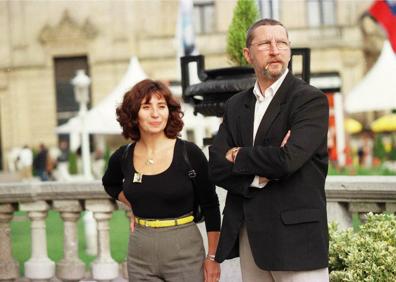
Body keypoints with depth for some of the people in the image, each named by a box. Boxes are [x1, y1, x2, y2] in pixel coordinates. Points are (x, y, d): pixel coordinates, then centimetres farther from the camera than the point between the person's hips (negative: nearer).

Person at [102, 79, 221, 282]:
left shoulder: (189, 154, -8)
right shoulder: (123, 157, 2)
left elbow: (210, 207, -2)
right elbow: (110, 184, 26)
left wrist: (212, 257, -4)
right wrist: (133, 207, 10)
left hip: (184, 252, -3)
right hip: (140, 255, 3)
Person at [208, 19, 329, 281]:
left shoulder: (311, 99, -6)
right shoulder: (236, 105, 12)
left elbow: (288, 159, -20)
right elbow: (216, 167, 3)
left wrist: (239, 157, -4)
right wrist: (258, 177, -14)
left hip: (295, 236, -5)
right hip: (247, 234, 5)